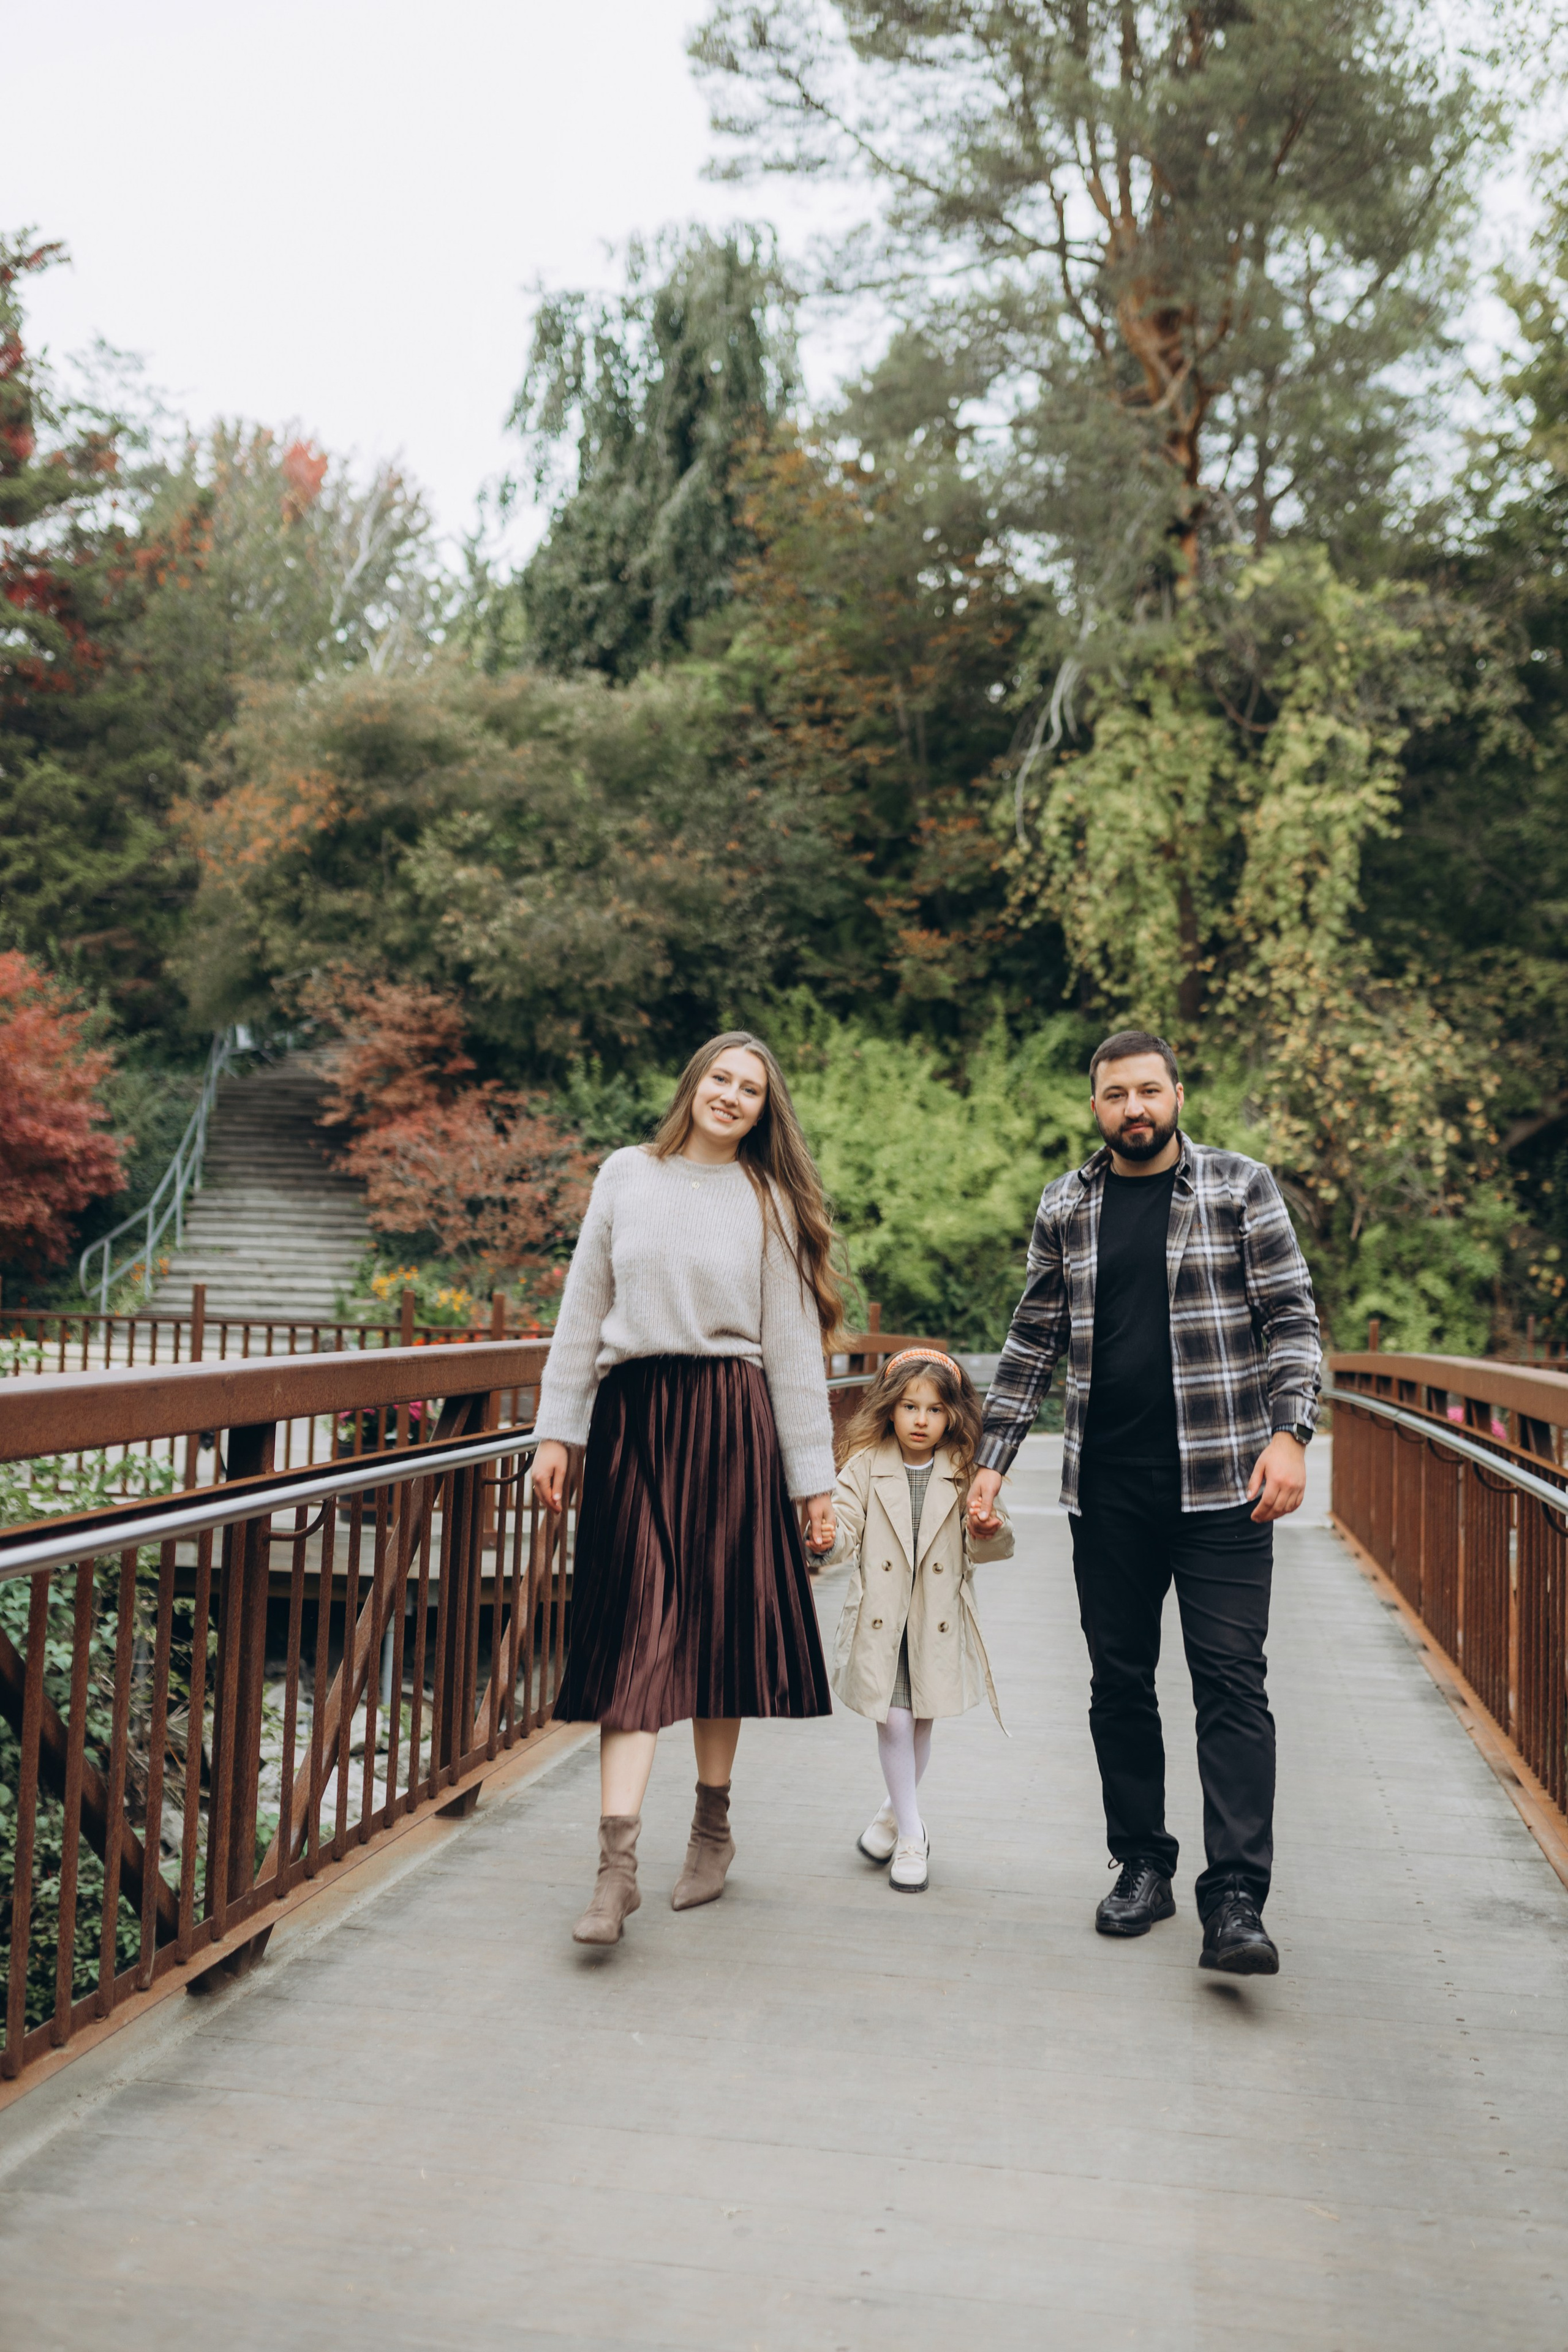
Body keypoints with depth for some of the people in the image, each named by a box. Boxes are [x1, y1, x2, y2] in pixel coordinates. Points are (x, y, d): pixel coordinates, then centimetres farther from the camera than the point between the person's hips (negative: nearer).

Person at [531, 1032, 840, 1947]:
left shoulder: (772, 1203, 6)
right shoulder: (627, 1176, 8)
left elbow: (795, 1347, 4)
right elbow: (583, 1311, 9)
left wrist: (814, 1479, 1)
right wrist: (556, 1431, 4)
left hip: (731, 1423, 0)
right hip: (631, 1416, 0)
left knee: (719, 1622, 7)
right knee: (637, 1631, -4)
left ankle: (714, 1825, 25)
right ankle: (618, 1862, -5)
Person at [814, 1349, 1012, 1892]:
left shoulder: (963, 1472, 0)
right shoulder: (866, 1466, -2)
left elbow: (987, 1546, 0)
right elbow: (844, 1526, -6)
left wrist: (991, 1532, -22)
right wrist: (825, 1540, -28)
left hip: (936, 1617, 1)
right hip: (880, 1617, -1)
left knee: (921, 1720, 11)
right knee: (894, 1719, -5)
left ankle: (895, 1815, 34)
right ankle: (911, 1835, 8)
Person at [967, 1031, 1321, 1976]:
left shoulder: (1242, 1187, 1)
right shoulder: (1066, 1209, 10)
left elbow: (1292, 1320, -1)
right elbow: (1033, 1344, 14)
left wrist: (1289, 1433, -15)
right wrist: (992, 1462, 10)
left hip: (1221, 1483, -3)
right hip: (1107, 1489, 4)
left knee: (1231, 1682, -6)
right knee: (1119, 1682, 10)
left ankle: (1235, 1903, -4)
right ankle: (1143, 1864, 24)